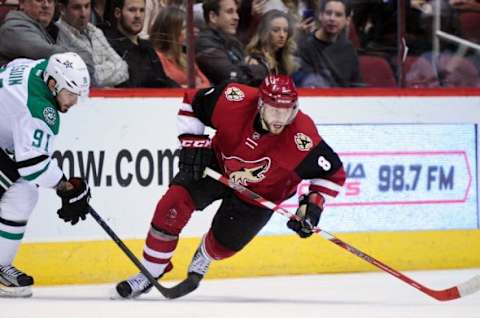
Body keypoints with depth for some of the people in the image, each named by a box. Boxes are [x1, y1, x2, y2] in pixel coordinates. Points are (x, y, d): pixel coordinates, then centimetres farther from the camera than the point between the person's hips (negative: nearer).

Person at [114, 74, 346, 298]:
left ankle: (200, 263, 43)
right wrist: (192, 144, -18)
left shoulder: (303, 140, -35)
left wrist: (313, 205, -29)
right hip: (218, 163, 1)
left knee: (223, 244, 3)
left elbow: (333, 173, -20)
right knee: (174, 204, -17)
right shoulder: (234, 102, -31)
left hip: (261, 192, -1)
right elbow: (192, 103, -12)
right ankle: (149, 274, 0)